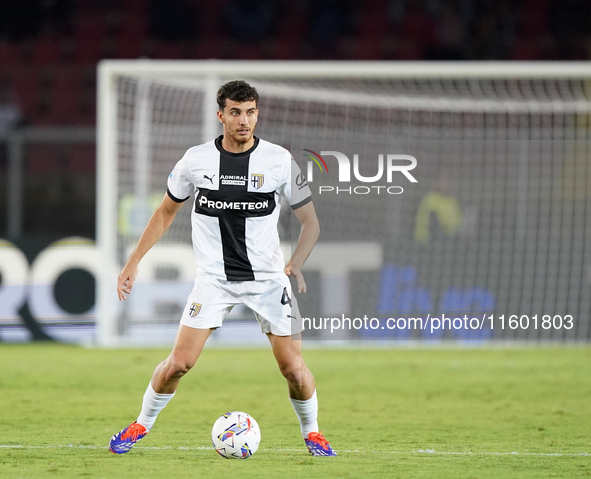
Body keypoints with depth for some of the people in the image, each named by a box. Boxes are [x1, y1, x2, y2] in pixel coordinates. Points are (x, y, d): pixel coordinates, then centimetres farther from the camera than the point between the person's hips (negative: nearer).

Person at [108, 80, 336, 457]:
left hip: (268, 277, 0)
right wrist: (134, 261, 5)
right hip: (215, 277, 0)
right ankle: (142, 424, 13)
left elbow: (310, 221, -1)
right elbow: (166, 211, 11)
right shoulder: (196, 160, -4)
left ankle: (312, 432, 20)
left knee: (292, 366, -5)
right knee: (179, 362, -9)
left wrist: (296, 263, -18)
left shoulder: (279, 160, -7)